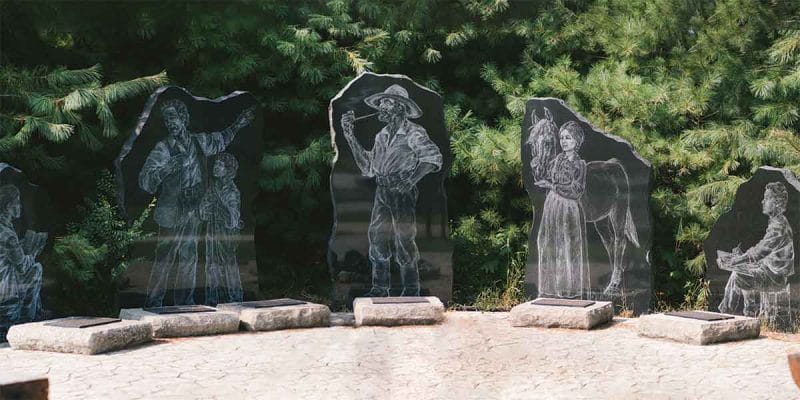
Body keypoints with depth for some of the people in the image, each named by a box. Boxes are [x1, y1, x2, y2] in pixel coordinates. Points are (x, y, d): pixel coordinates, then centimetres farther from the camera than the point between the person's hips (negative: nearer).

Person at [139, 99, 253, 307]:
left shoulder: (198, 141, 5)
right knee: (164, 259, -7)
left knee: (189, 257, 12)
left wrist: (236, 126, 20)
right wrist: (165, 169, -36)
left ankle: (184, 300, 22)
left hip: (192, 214, 6)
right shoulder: (162, 148, -11)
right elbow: (145, 181, -20)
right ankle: (153, 302, -1)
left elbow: (220, 140, 28)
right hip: (171, 214, -6)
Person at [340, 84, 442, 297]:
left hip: (403, 193, -7)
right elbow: (368, 168, 15)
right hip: (382, 192, 7)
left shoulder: (414, 133, -7)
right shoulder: (382, 136, 15)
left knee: (404, 241, -4)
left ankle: (411, 290, 7)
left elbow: (433, 157, -17)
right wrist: (350, 137, 13)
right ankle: (379, 287, 16)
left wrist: (413, 178, -29)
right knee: (376, 238, 6)